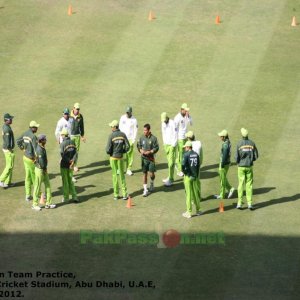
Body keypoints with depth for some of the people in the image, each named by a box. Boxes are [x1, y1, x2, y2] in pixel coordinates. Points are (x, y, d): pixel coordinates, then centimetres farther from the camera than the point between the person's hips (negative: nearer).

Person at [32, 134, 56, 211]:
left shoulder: (42, 147, 6)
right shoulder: (40, 149, -24)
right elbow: (41, 161, -27)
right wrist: (44, 169, -11)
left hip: (44, 170, 9)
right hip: (40, 170, -9)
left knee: (48, 185, 14)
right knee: (37, 187, 3)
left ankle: (48, 203, 21)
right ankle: (35, 204, 14)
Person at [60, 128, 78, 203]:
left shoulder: (63, 143, -16)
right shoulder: (72, 142, 1)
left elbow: (63, 155, -21)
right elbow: (75, 153, -4)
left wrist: (69, 161, -16)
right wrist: (73, 161, -13)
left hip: (64, 164, -5)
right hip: (71, 164, 5)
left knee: (65, 181, 6)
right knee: (70, 180, 15)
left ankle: (66, 197, 15)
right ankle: (74, 196, 10)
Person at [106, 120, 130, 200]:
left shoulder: (111, 135, -14)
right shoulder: (123, 135, -3)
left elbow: (108, 149, -16)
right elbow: (127, 146, -4)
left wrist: (109, 153, 5)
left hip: (113, 157, -3)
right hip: (120, 157, 3)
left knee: (115, 175, 6)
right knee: (122, 175, 11)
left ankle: (116, 194, 10)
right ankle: (124, 194, 7)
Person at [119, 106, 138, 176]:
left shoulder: (134, 120, -4)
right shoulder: (122, 118, 4)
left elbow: (135, 130, -3)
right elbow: (120, 128, 9)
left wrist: (133, 140, -9)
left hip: (130, 139, -2)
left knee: (130, 154, -2)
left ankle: (129, 169, 3)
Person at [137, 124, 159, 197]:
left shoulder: (153, 138, -10)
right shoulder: (141, 138, -1)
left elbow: (156, 148, -7)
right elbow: (138, 145, 10)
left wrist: (149, 152, -18)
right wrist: (141, 150, -9)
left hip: (151, 158, -2)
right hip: (143, 158, 2)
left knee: (151, 174, -1)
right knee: (144, 173, 4)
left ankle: (152, 184, 32)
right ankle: (145, 189, 10)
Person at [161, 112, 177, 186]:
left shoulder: (172, 123, -16)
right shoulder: (163, 123, 8)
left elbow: (175, 135, -15)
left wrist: (173, 146, -15)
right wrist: (164, 144, 13)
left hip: (172, 145, -7)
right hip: (166, 144, 7)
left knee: (171, 162, -9)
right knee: (169, 161, 11)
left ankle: (170, 179, -9)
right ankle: (170, 177, 18)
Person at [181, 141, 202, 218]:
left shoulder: (186, 155, -14)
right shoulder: (196, 155, 3)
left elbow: (183, 165, -22)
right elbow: (198, 165, 5)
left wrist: (184, 172, -3)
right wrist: (196, 175, 12)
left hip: (188, 176, -5)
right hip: (195, 176, 5)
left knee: (188, 194, 1)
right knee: (196, 193, 15)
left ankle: (189, 212, 6)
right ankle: (198, 210, 23)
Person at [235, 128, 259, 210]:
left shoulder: (239, 144, -11)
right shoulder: (252, 143, -3)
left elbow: (237, 157, -9)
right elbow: (256, 156, 0)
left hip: (241, 167, -1)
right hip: (249, 166, 2)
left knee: (241, 184, 5)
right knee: (249, 185, 6)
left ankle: (240, 203, 5)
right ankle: (249, 203, 2)